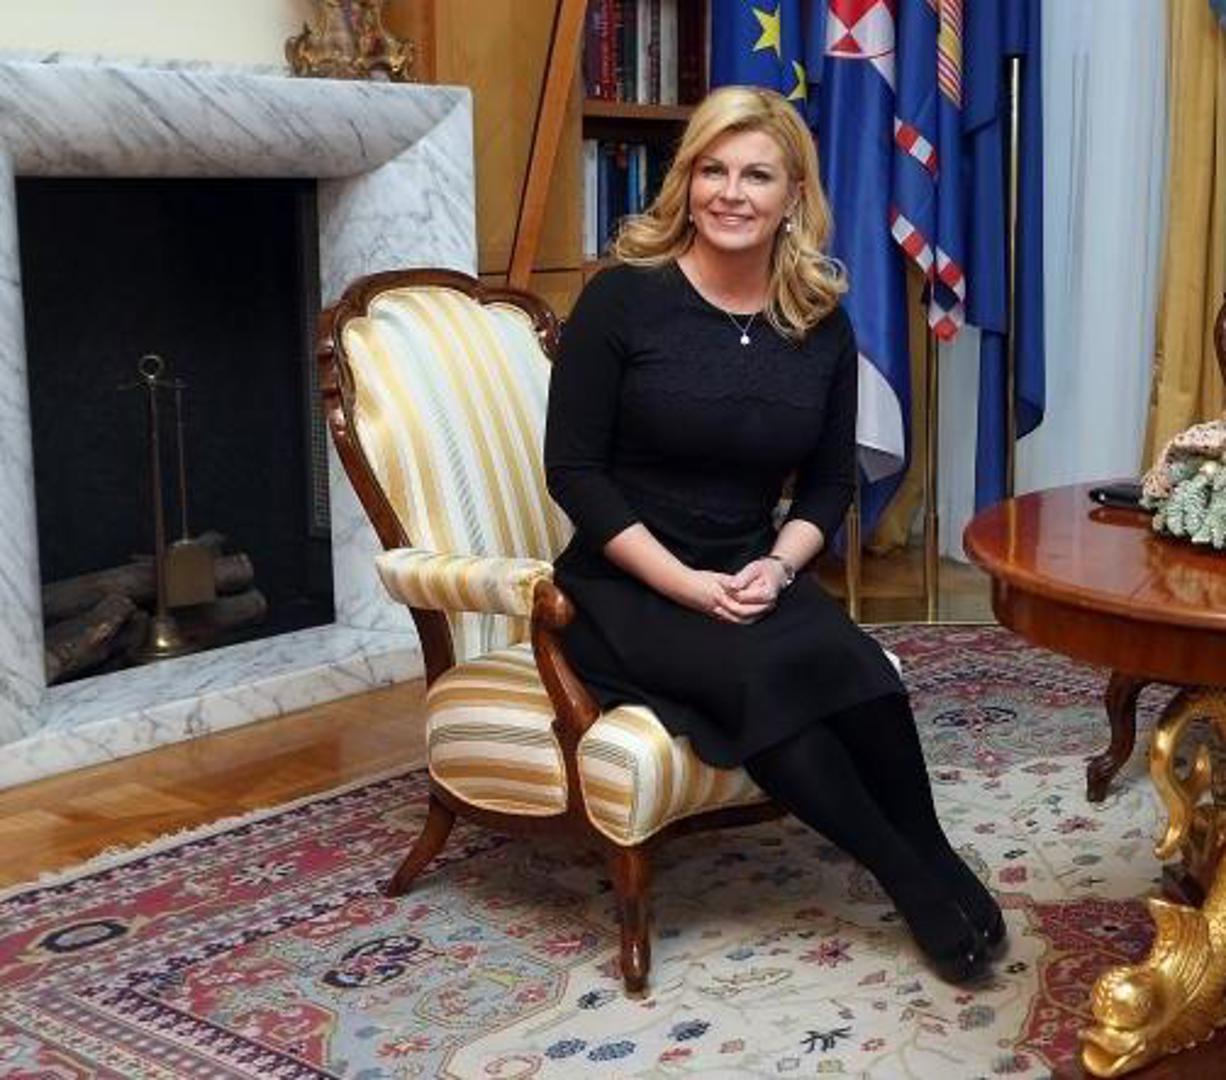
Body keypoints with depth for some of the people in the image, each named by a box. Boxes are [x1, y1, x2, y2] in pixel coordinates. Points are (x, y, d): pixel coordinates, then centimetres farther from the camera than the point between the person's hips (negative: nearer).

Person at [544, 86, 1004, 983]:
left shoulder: (823, 325, 4)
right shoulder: (624, 297, -9)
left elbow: (830, 484, 9)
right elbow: (574, 470, -10)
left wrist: (778, 566, -12)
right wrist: (685, 582, -19)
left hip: (754, 577, 4)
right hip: (625, 587, -3)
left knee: (861, 675, -28)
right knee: (766, 680, -31)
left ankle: (928, 863, -4)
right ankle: (924, 878, -12)